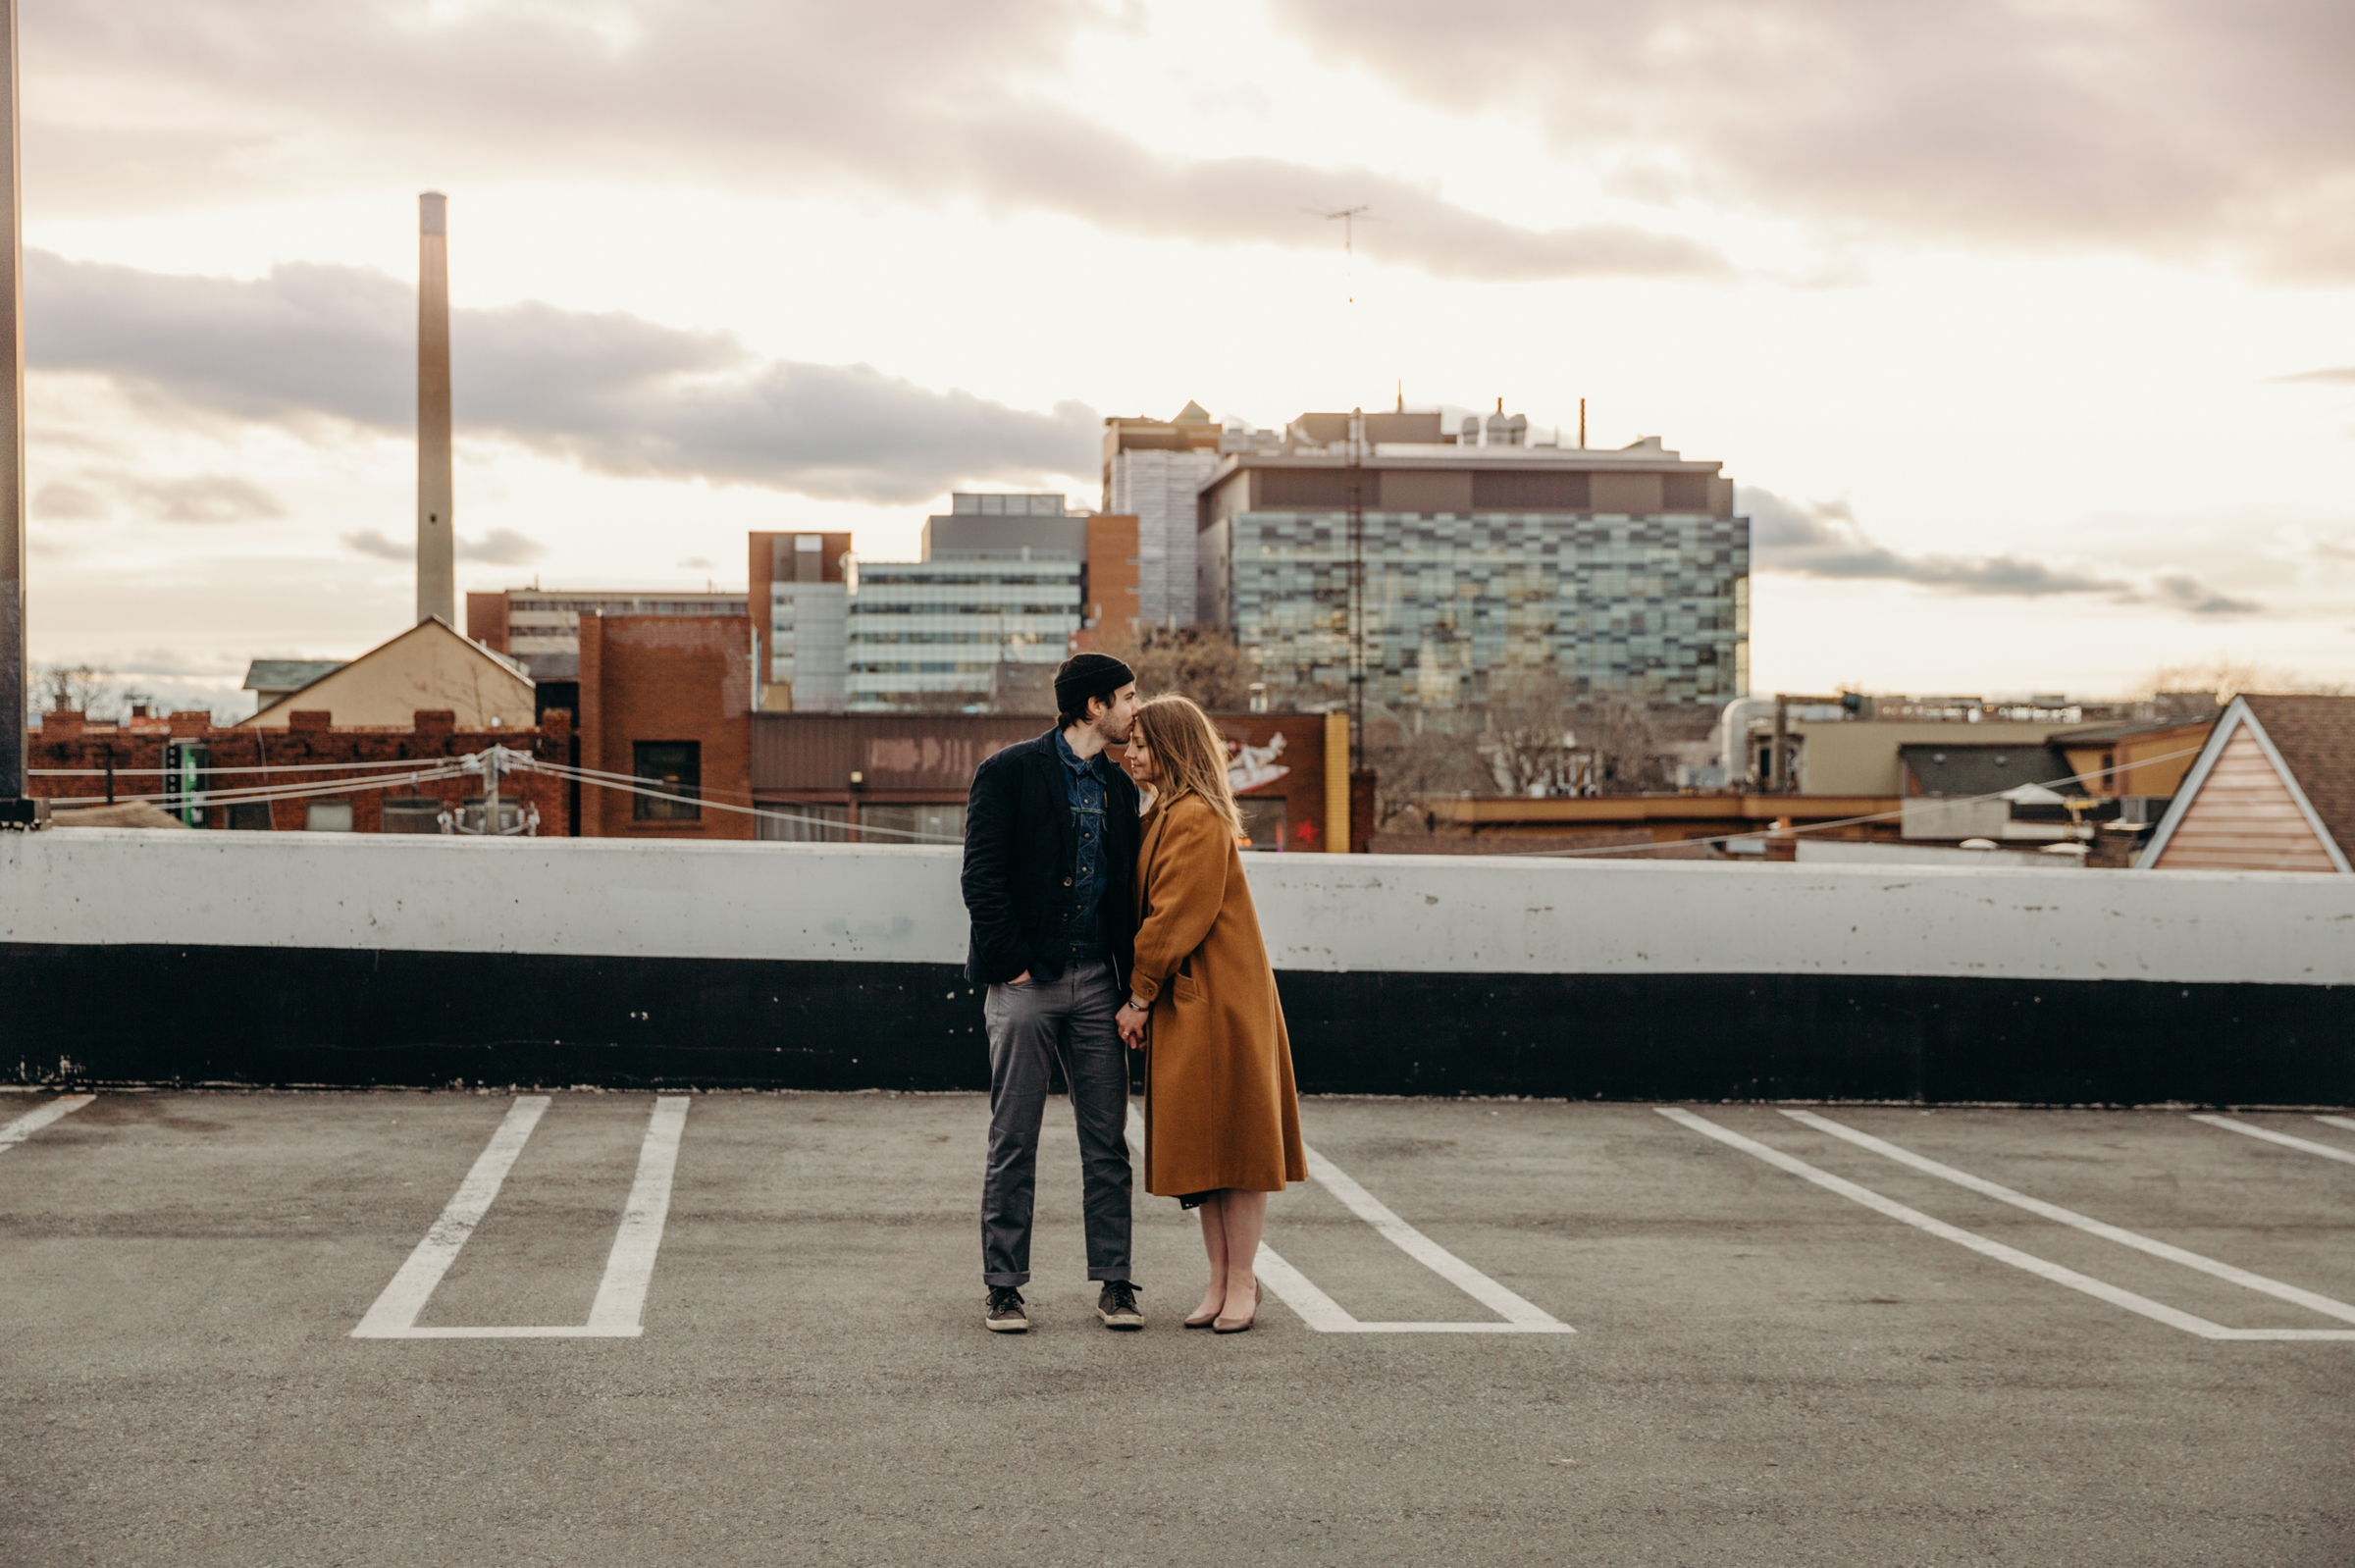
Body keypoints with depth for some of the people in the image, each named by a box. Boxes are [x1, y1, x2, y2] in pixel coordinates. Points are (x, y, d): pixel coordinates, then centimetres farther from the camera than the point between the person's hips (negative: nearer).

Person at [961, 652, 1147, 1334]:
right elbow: (982, 876, -8)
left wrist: (1135, 982, 8)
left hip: (1095, 980, 5)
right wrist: (1010, 963, -12)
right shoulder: (1010, 772, -3)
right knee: (1013, 1143, 1)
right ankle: (1004, 1288, 8)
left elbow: (1127, 889, 16)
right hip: (1025, 981, -5)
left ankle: (1114, 1283, 10)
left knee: (1108, 1140, 4)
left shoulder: (1118, 786, 14)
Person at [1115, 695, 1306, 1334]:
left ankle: (1242, 1282, 3)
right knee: (1199, 1144, 10)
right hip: (1185, 1005, 10)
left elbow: (1176, 917, -18)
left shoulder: (1197, 820, -15)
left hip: (1219, 1005, -10)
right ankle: (1220, 1281, 15)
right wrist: (1143, 996, 9)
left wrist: (1139, 996, -13)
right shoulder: (1164, 816, 16)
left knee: (1230, 1139, -3)